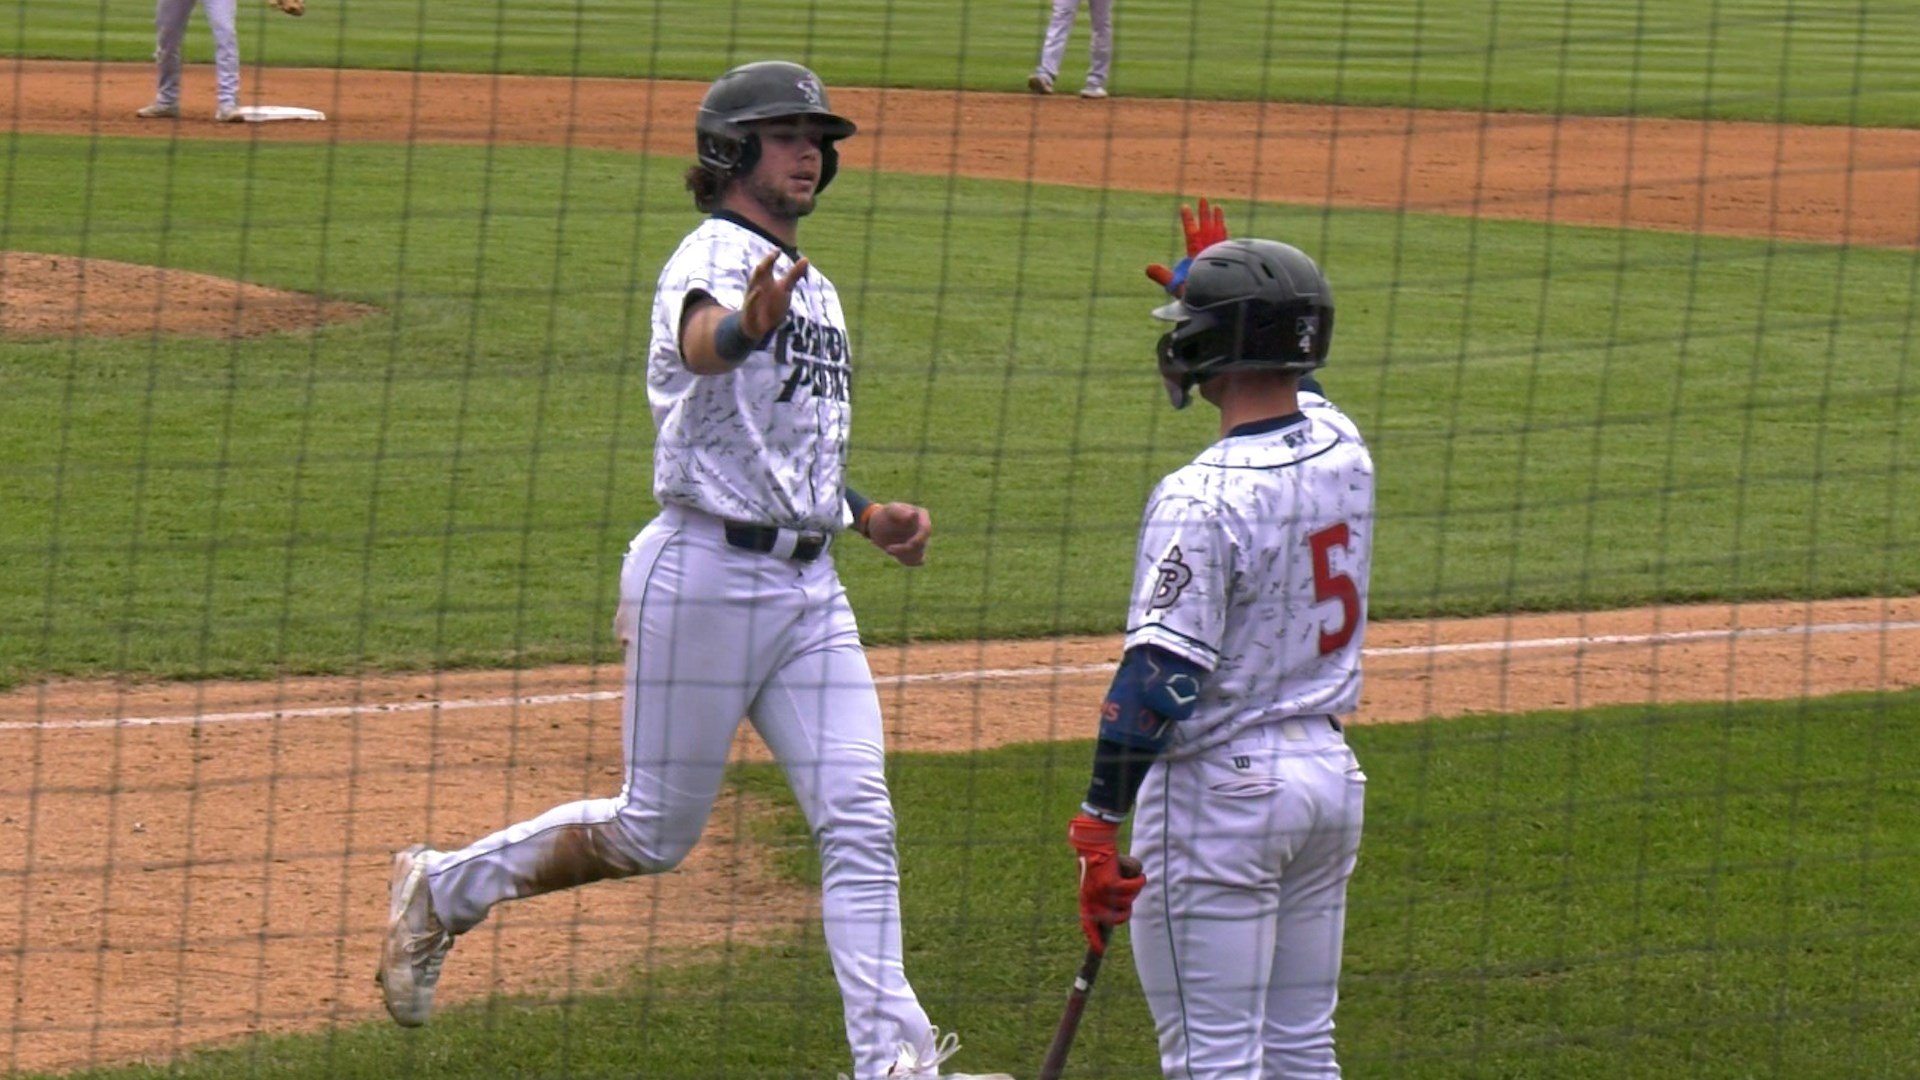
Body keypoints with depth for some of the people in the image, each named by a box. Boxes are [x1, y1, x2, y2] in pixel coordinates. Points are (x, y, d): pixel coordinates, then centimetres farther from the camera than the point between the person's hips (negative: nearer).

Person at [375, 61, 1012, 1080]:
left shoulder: (812, 288, 18)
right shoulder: (714, 256, -10)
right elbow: (700, 345, -36)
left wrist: (868, 515, 14)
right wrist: (746, 326, -60)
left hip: (808, 584, 8)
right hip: (706, 571, -8)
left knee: (859, 824, -4)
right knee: (656, 829, 2)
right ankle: (442, 890, 22)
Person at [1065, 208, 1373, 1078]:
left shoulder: (1202, 499, -20)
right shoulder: (1343, 450, 3)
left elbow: (1158, 678, -24)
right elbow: (1287, 386, 30)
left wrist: (1100, 819, -20)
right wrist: (1209, 284, 34)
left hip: (1219, 786, -8)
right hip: (1330, 773, 8)